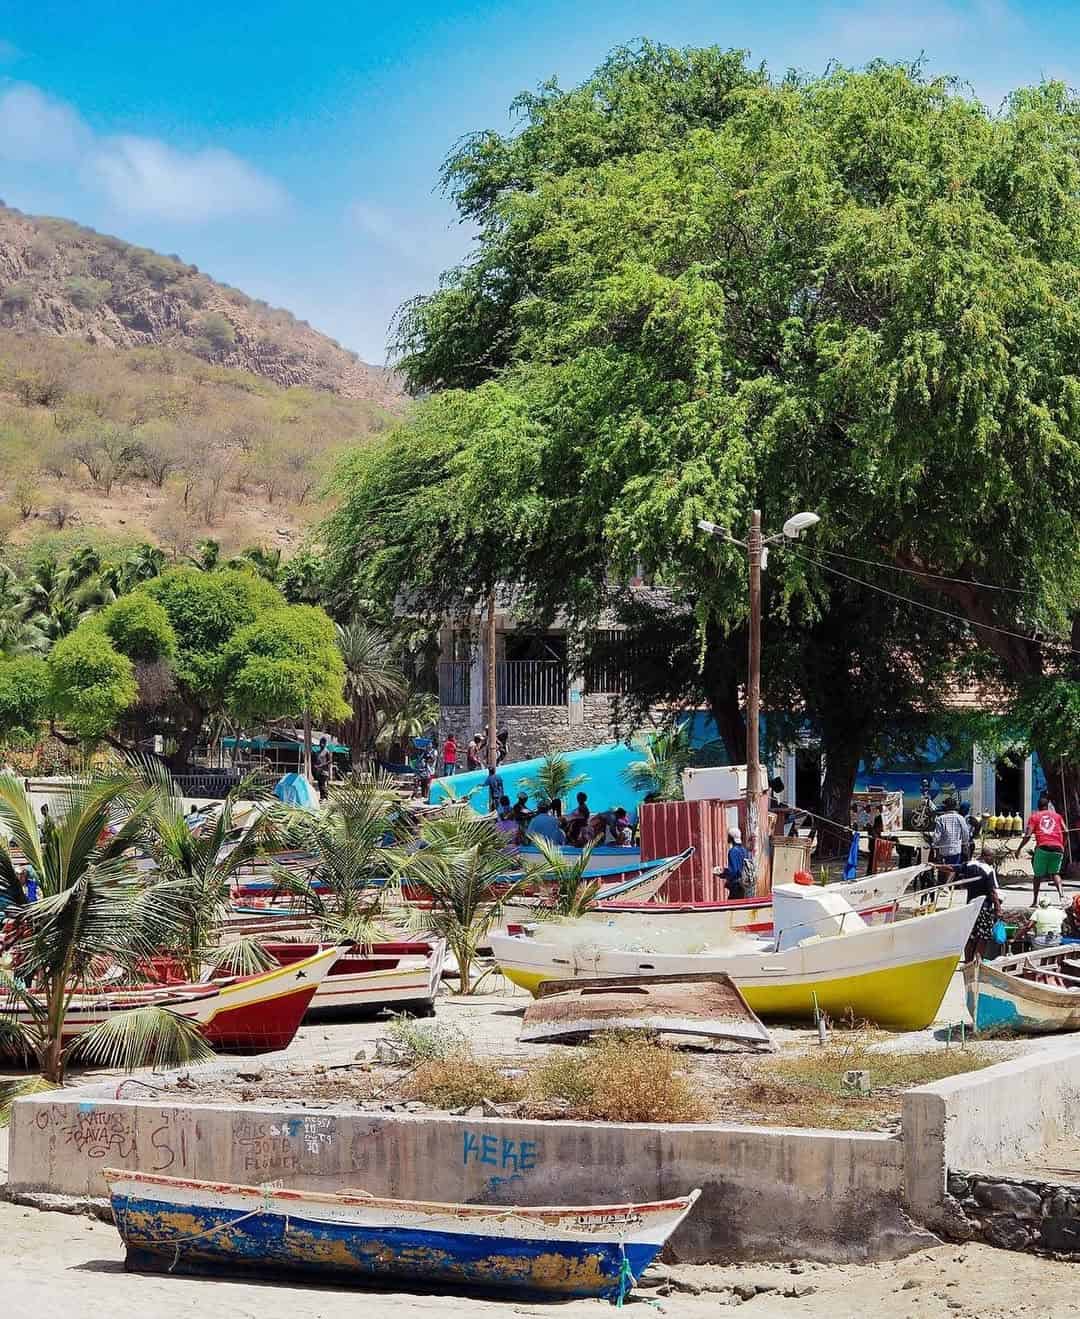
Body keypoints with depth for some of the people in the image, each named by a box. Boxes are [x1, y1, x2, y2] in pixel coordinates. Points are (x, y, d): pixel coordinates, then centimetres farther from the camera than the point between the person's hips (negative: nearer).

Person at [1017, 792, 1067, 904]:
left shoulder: (1034, 816, 13)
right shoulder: (1057, 816, 18)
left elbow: (1028, 835, 3)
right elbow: (1065, 832, 9)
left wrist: (1019, 849, 9)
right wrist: (1063, 847, 20)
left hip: (1043, 847, -1)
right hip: (1058, 848, 1)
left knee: (1038, 875, 13)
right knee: (1055, 873, 16)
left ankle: (1035, 901, 11)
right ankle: (1061, 894, -9)